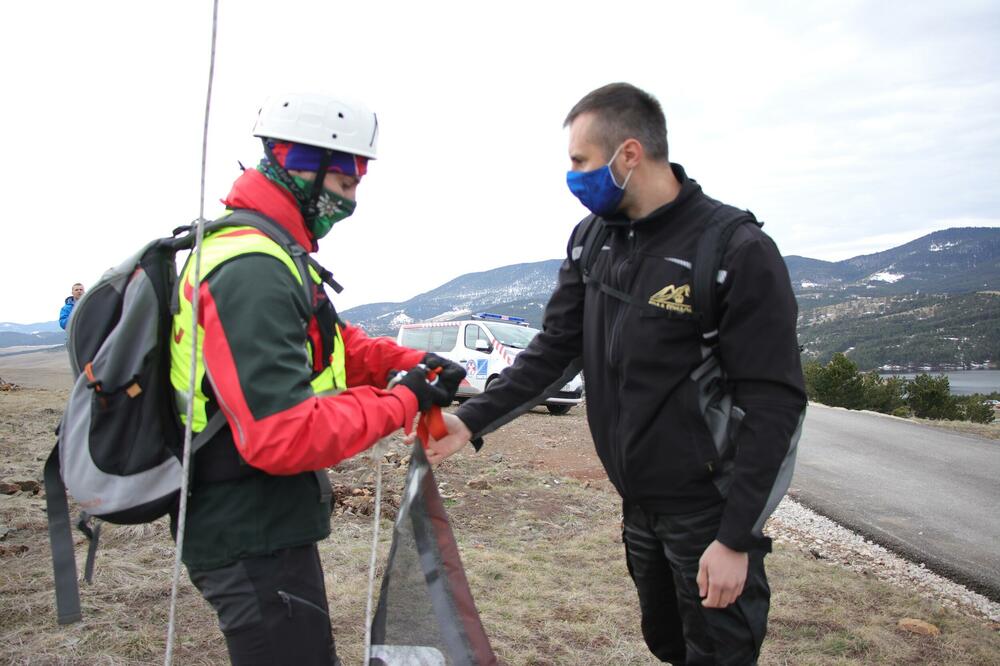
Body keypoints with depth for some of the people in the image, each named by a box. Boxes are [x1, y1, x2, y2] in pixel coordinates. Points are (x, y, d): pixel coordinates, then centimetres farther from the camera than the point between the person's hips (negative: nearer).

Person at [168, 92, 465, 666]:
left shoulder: (268, 251, 10)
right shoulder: (254, 273, -25)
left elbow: (333, 342, 16)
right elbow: (282, 435, -32)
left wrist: (411, 362, -2)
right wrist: (402, 401, -21)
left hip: (260, 523, 11)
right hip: (254, 538, -11)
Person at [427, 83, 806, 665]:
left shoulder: (739, 252, -19)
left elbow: (774, 403, -19)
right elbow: (553, 350, 3)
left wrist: (736, 539, -20)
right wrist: (472, 420, -7)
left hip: (710, 509, -6)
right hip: (640, 504, 6)